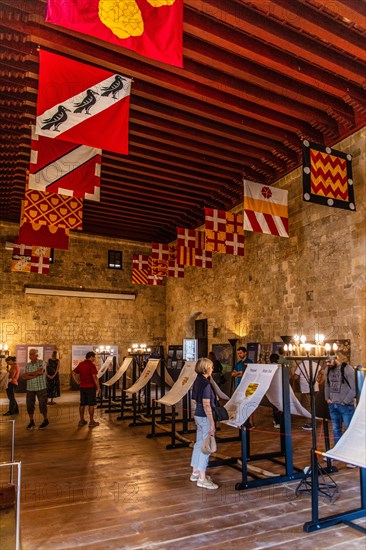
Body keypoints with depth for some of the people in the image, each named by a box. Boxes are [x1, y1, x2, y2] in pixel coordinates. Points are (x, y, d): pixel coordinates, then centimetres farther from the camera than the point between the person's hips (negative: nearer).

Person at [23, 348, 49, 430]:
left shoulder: (41, 363, -5)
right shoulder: (27, 365, 7)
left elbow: (40, 372, -21)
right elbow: (25, 377, -4)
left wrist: (29, 373, -10)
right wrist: (35, 375, -18)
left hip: (41, 387, -4)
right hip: (30, 388, 4)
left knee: (42, 405, 1)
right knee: (29, 405, 4)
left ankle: (45, 420, 20)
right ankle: (31, 422, 21)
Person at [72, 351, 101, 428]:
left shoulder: (81, 364, 9)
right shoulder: (91, 365, -13)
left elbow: (73, 373, 10)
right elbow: (94, 377, -18)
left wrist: (78, 382, 10)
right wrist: (98, 387, -12)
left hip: (82, 387, 7)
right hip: (90, 387, -6)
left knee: (82, 404, 13)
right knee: (91, 404, 1)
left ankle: (81, 420, 20)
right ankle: (91, 421, 5)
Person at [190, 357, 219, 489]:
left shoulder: (197, 381, 8)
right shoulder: (206, 384, -20)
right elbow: (206, 405, -23)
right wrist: (212, 423, -21)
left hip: (197, 415, 9)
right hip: (205, 418, -9)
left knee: (199, 444, 17)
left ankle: (195, 473, 28)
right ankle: (202, 478, 6)